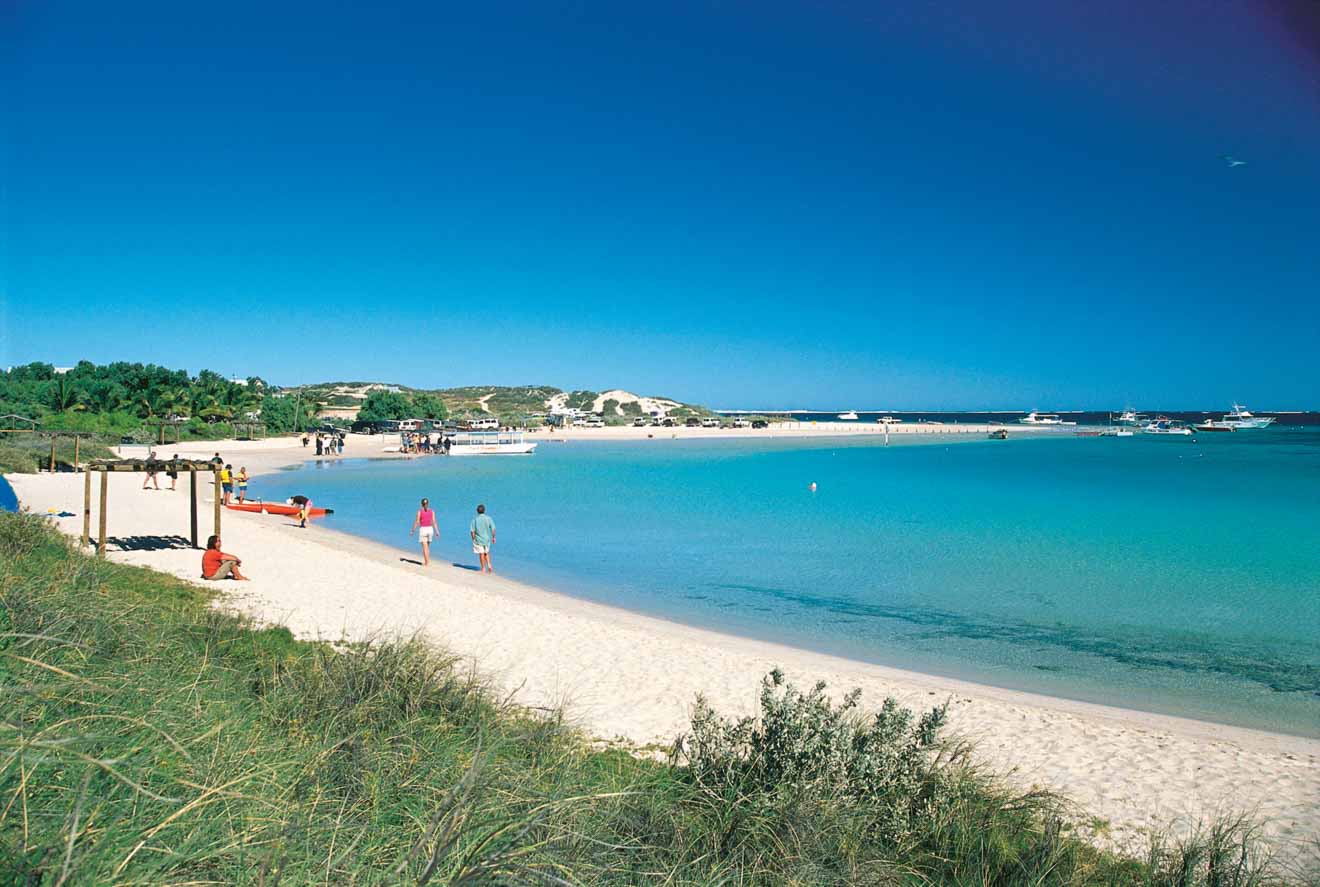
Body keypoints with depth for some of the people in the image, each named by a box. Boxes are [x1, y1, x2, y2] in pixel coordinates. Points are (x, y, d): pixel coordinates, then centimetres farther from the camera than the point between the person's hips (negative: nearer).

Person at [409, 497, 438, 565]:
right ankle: (425, 561, 21)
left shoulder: (420, 511, -7)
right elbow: (434, 522, -4)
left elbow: (417, 522, -7)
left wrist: (412, 531, 2)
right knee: (427, 546, 18)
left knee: (425, 547, -2)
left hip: (423, 529, -4)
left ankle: (427, 562, -6)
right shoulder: (432, 511, 1)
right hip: (430, 529, 4)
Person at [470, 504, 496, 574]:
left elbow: (472, 531, -10)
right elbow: (493, 529, -8)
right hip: (487, 539, 2)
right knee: (486, 553, 20)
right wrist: (493, 537, 3)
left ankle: (483, 569, 12)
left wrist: (473, 539, 2)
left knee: (481, 554, 7)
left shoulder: (475, 519, -9)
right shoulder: (488, 518, -7)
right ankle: (489, 565, 5)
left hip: (478, 539, -2)